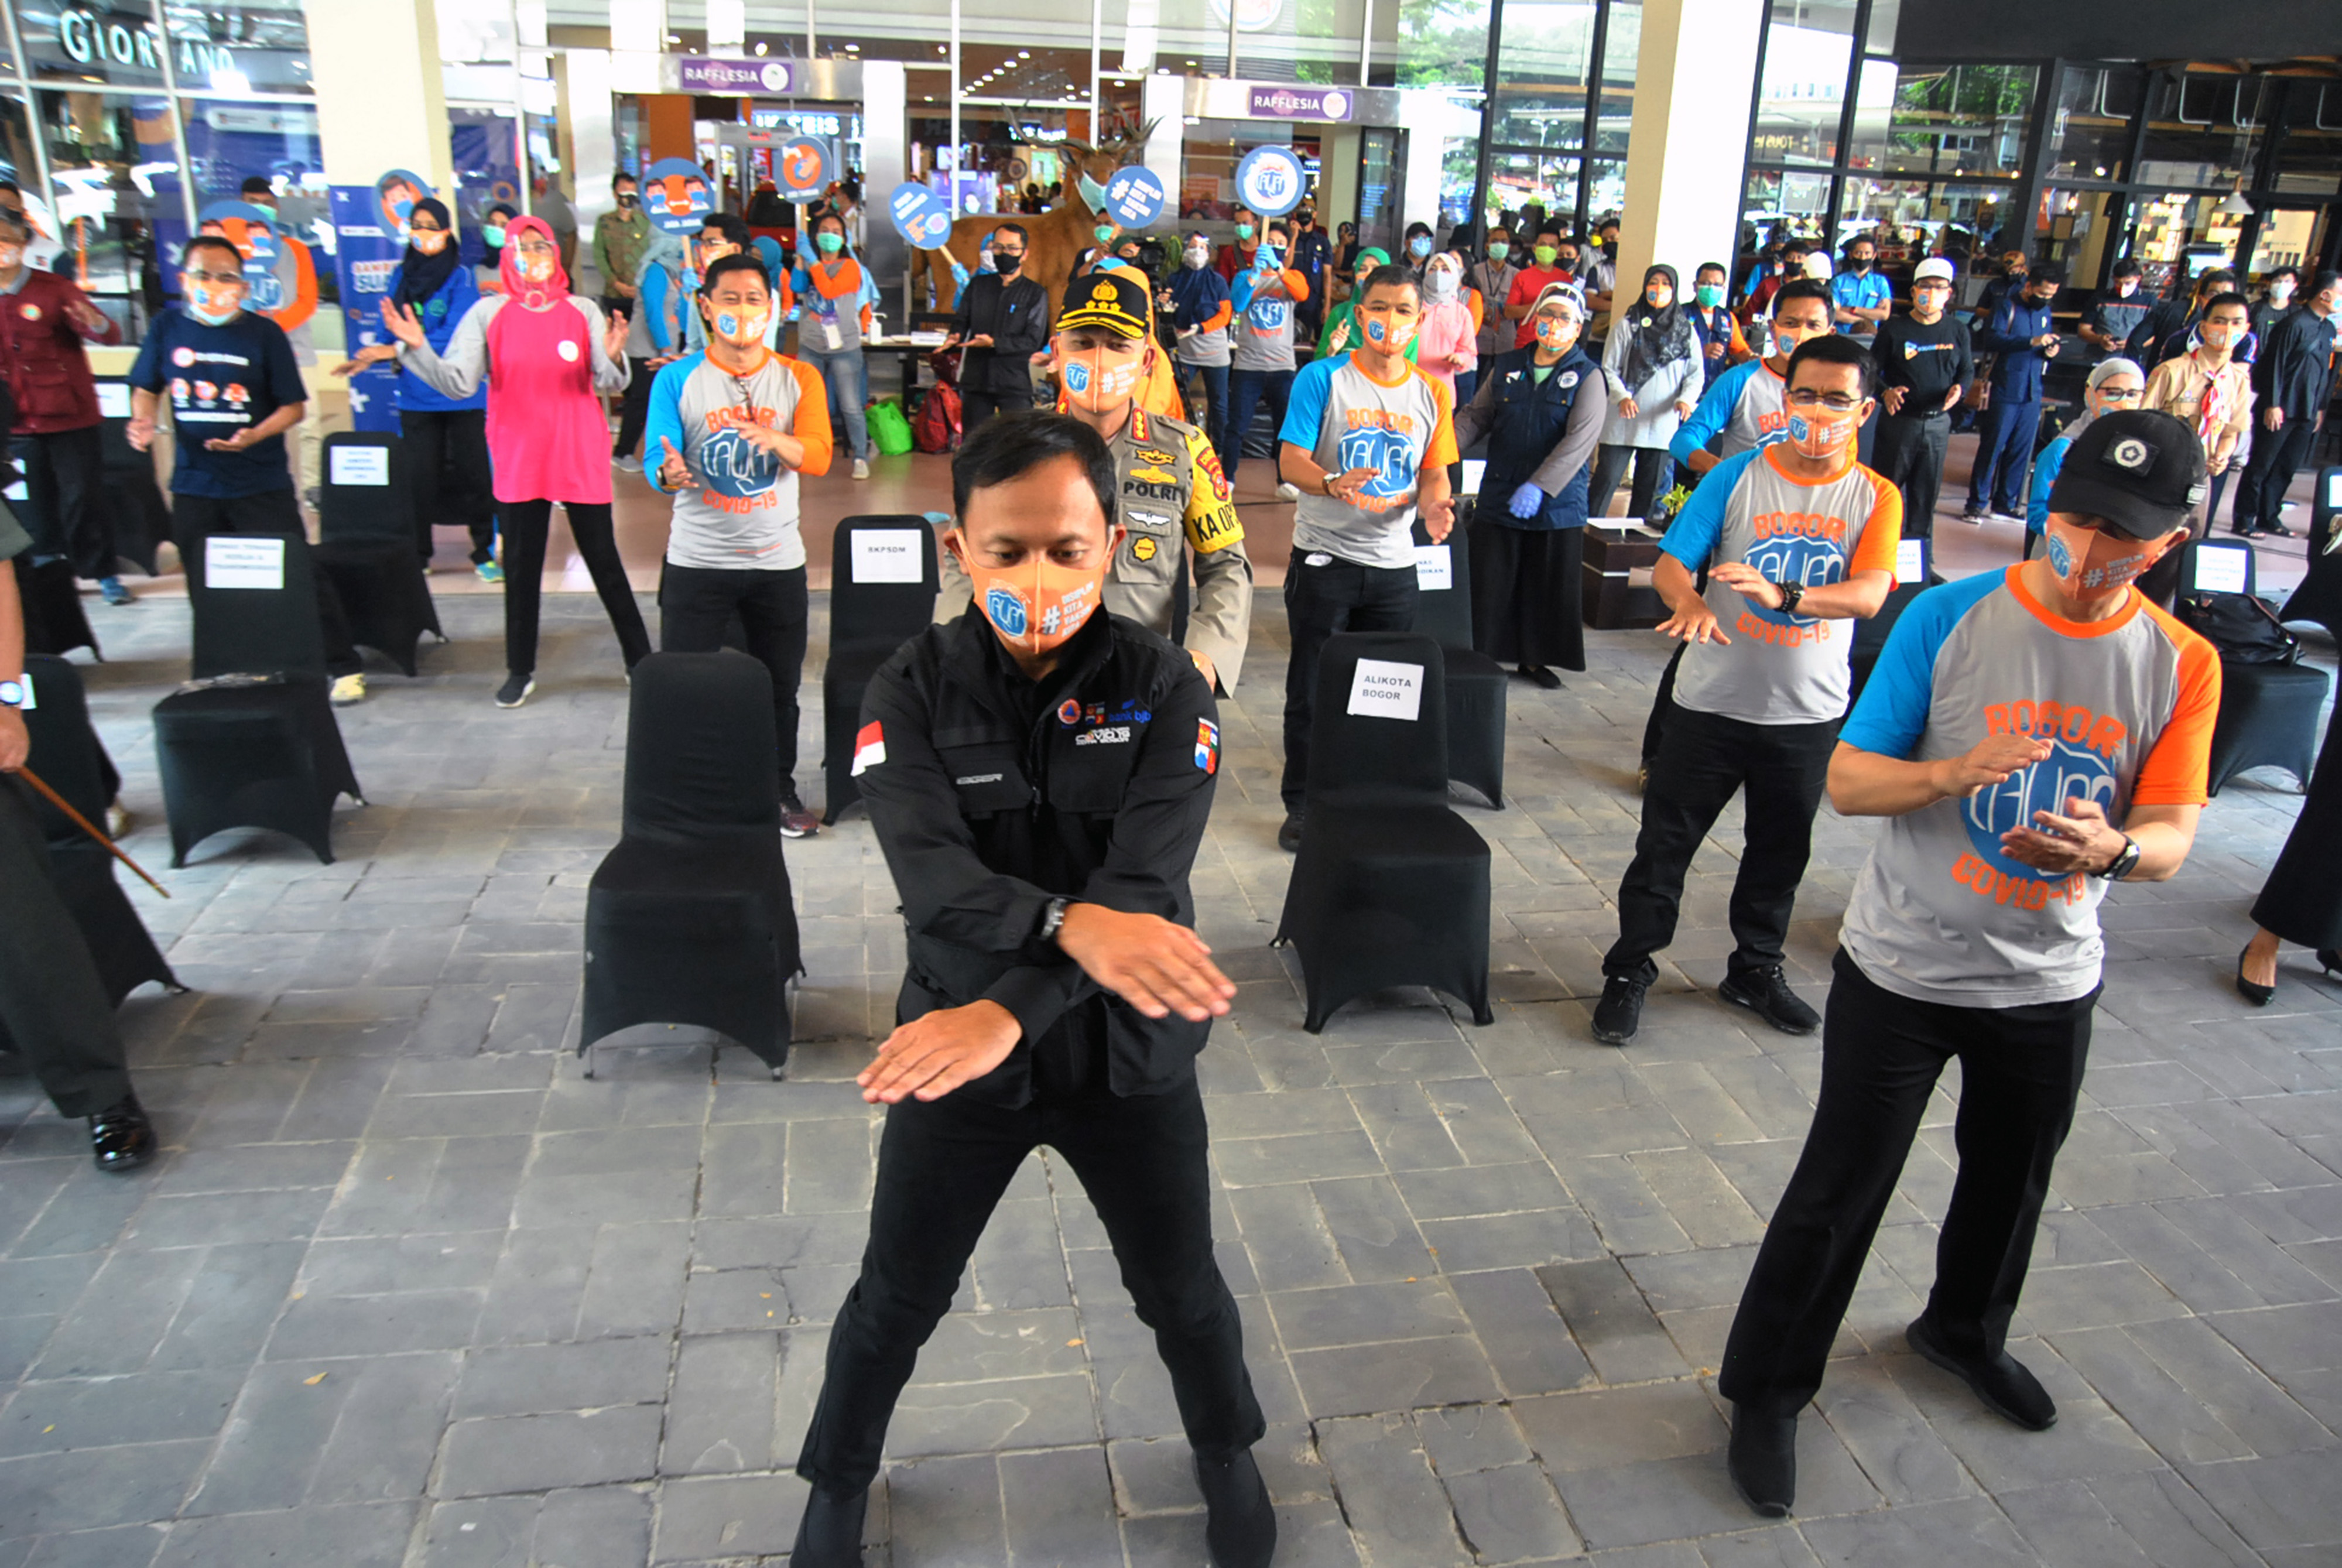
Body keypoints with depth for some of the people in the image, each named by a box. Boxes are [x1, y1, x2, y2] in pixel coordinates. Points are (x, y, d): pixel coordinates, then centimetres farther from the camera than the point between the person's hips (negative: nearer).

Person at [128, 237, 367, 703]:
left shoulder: (263, 333, -6)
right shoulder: (168, 327, 2)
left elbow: (293, 406, -5)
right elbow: (147, 388, 13)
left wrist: (254, 436, -21)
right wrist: (142, 420, -8)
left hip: (261, 485, -4)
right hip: (194, 485, 4)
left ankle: (344, 668, 6)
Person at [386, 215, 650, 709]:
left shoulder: (584, 311, 1)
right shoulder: (488, 313, 1)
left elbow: (609, 382, -8)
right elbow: (457, 382, -7)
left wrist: (614, 358, -29)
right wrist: (417, 349, -22)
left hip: (581, 458, -1)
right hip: (519, 460, 1)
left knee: (604, 560, 5)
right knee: (520, 566, 8)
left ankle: (640, 659, 16)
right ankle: (520, 670, 20)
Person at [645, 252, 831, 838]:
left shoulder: (798, 378, 4)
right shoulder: (677, 379, -1)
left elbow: (818, 456, -10)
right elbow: (657, 460, -8)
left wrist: (774, 441, -31)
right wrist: (669, 474, -32)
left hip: (778, 562, 1)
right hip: (697, 563, -1)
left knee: (780, 686, 12)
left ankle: (781, 790, 30)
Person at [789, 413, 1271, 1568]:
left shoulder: (1165, 690, -13)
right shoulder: (913, 692, -12)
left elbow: (1142, 886, -25)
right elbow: (932, 875, -27)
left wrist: (1007, 1012, -39)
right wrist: (1069, 925, -46)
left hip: (1128, 1050, 0)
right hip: (957, 1039, 0)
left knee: (1181, 1289, 18)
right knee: (896, 1299, 17)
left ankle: (1226, 1452, 50)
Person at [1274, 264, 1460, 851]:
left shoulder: (1431, 394, 7)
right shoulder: (1322, 379, -5)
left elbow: (1434, 472, 11)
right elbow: (1291, 461, -11)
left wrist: (1434, 505, -12)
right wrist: (1334, 484, -31)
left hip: (1393, 562, 3)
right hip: (1324, 557, -3)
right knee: (1311, 689, 3)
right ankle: (1301, 804, 16)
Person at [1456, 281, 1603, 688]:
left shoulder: (1588, 377, -4)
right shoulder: (1507, 367, 7)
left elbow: (1580, 439, -15)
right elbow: (1475, 416, 10)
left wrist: (1540, 486, -27)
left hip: (1558, 505, -2)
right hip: (1498, 498, 2)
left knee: (1549, 587, 7)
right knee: (1490, 585, 5)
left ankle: (1535, 658, 24)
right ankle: (1483, 657, 18)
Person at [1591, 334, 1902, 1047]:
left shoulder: (1876, 498, -2)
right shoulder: (1737, 476, -5)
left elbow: (1869, 594, -17)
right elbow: (1669, 564, -12)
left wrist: (1781, 594, -34)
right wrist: (1690, 603, -35)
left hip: (1808, 712, 2)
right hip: (1713, 701, -2)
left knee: (1780, 852, 17)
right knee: (1665, 841, 4)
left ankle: (1755, 969, 38)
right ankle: (1629, 972, 19)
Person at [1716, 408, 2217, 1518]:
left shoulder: (2181, 666, -4)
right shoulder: (1951, 619, -13)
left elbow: (2172, 836, -7)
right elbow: (1847, 780, -13)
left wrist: (2112, 847, -31)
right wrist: (1953, 772, -33)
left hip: (2049, 982, 4)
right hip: (1902, 969, -3)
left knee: (2012, 1178, 24)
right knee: (1840, 1189, 4)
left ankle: (1964, 1328, 54)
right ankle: (1766, 1391, 23)